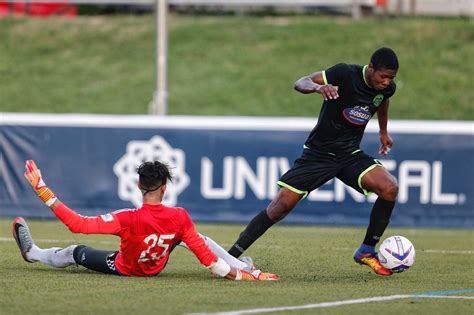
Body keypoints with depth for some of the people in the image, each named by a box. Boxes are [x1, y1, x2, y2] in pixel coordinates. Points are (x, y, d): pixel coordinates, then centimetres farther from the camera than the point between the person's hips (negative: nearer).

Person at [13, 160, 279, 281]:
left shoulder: (128, 220, -39)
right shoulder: (180, 218, -30)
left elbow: (78, 224, -41)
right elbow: (206, 256, -25)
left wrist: (43, 191, -39)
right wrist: (240, 274, -16)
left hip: (122, 269, -2)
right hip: (156, 267, 2)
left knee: (75, 252, 22)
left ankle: (33, 253, 48)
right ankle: (244, 269, 8)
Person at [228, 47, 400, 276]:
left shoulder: (387, 88, -3)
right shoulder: (346, 74, -20)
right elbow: (300, 83, -23)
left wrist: (383, 132, 34)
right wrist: (319, 87, -45)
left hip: (350, 154, 4)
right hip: (318, 153, -4)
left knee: (390, 188, -20)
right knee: (281, 205, -12)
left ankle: (366, 252, -4)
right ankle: (229, 258, -3)